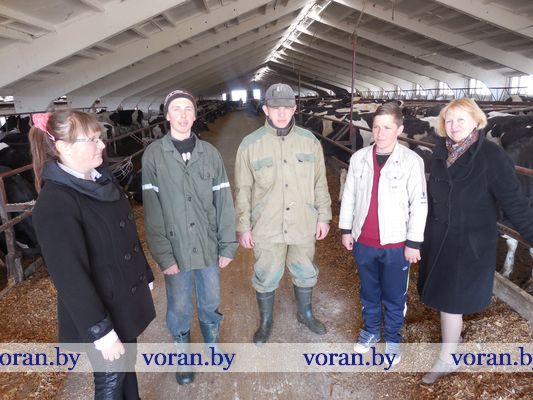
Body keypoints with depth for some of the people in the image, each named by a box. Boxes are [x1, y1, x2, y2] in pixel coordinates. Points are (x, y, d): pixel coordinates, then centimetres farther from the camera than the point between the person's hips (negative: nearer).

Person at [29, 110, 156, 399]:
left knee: (127, 362, 25)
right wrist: (101, 330, -21)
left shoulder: (101, 179, 2)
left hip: (127, 299, 7)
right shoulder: (55, 204, -25)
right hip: (100, 312, -7)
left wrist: (146, 275, 16)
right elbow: (70, 276, -25)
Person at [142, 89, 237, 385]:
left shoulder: (210, 153, 0)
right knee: (179, 309, 13)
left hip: (208, 247, 2)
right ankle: (183, 354, 39)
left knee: (210, 303, 18)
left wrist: (227, 245, -1)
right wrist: (163, 255, -13)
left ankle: (212, 345, 45)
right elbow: (152, 211, -9)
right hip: (175, 250, -2)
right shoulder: (153, 154, -7)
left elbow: (224, 202, 1)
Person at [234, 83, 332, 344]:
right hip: (267, 229, -2)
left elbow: (320, 184, 5)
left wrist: (324, 217, 5)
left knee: (305, 274, 21)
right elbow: (243, 190, -4)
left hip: (304, 226, 2)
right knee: (265, 279, 13)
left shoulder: (309, 141, -1)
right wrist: (243, 227, -4)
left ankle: (305, 313, 47)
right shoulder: (250, 145, -8)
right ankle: (265, 322, 38)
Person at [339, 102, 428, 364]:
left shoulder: (411, 161, -13)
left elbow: (419, 204, -10)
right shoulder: (359, 158, -2)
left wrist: (414, 242, -8)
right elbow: (349, 196, 6)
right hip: (363, 241, 3)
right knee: (369, 292, 21)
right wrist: (345, 229, 7)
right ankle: (370, 330, 43)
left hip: (395, 244, -3)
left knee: (394, 297, 14)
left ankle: (392, 338, 36)